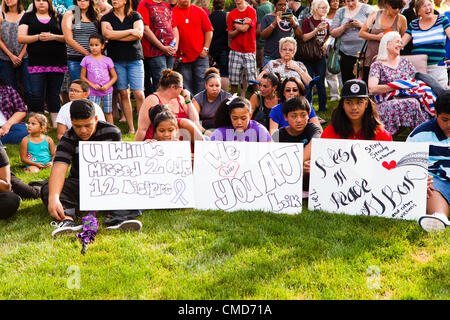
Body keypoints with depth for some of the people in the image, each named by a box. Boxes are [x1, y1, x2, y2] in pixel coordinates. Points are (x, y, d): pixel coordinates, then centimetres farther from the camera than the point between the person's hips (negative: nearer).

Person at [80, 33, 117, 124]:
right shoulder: (86, 59, 0)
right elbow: (83, 77, 2)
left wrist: (108, 85, -13)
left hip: (107, 91, 1)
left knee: (108, 113, 9)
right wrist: (92, 85, -11)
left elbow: (114, 76, 4)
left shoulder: (107, 60, 0)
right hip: (93, 93, -1)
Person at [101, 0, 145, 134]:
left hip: (135, 59, -1)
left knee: (139, 94, -8)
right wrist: (130, 31, -10)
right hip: (116, 60, 1)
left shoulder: (135, 16, 7)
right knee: (124, 94, 0)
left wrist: (116, 37, -10)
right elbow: (107, 34, -11)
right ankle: (131, 128, 5)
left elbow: (139, 34, -10)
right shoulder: (106, 18, 8)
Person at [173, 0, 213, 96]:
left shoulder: (199, 11, 7)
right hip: (182, 58, -1)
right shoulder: (172, 13, 0)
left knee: (202, 86, 1)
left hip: (200, 56, 1)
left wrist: (205, 48, 0)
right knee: (186, 89, 3)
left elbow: (209, 30, 9)